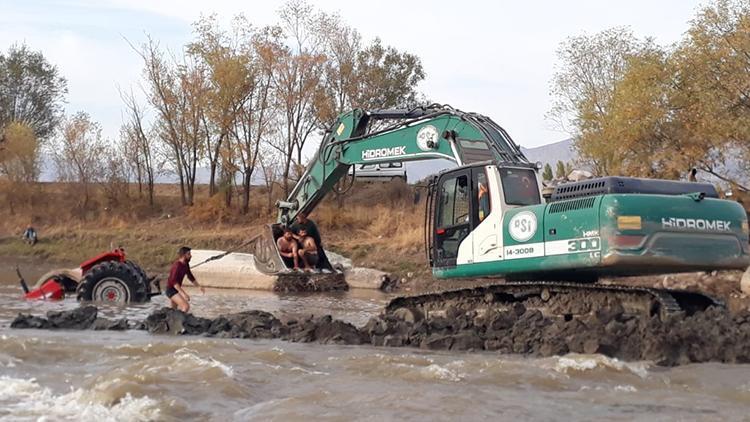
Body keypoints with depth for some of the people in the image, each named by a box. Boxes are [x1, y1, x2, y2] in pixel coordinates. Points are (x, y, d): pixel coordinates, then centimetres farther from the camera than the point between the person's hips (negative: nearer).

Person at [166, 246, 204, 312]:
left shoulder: (185, 265, 4)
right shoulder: (177, 265, -25)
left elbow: (190, 277, 18)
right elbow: (174, 281, -34)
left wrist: (199, 286, 10)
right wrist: (183, 293, -40)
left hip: (176, 290, 10)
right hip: (171, 290, -10)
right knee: (186, 306, -22)